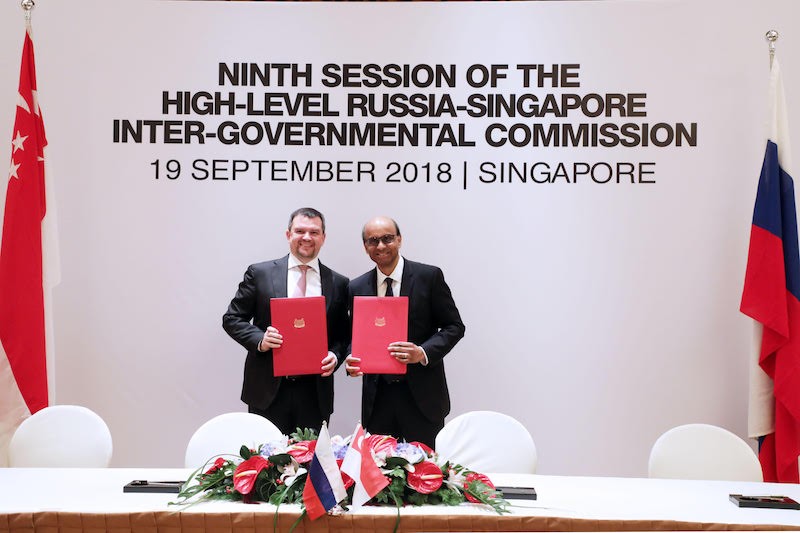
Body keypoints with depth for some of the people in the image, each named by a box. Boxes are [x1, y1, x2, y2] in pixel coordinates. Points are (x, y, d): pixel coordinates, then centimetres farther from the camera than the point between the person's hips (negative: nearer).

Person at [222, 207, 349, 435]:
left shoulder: (338, 284, 8)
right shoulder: (259, 273, 3)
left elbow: (344, 335, 13)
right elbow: (232, 318, 5)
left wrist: (335, 356, -8)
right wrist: (260, 340, -12)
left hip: (314, 394, 2)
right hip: (268, 390, -1)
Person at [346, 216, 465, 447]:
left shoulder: (429, 276, -2)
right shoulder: (357, 287, 8)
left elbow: (454, 326, -1)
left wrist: (423, 353, -17)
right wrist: (352, 361, -7)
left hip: (421, 396, -3)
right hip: (377, 398, 3)